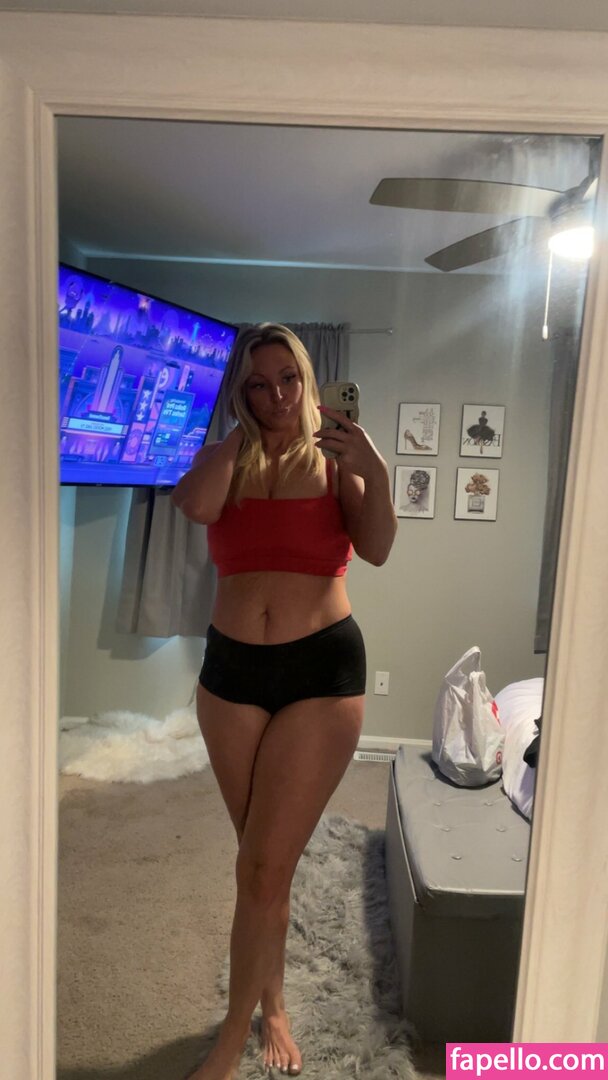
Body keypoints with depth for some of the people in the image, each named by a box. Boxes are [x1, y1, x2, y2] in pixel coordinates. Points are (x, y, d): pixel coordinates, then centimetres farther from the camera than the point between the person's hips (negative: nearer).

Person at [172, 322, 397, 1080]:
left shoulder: (336, 461, 1)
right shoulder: (224, 460, 6)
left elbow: (376, 550, -14)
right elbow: (196, 506, -18)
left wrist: (375, 472, -29)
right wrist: (243, 432, -9)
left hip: (322, 668, -2)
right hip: (232, 669, 3)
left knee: (264, 866, 2)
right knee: (265, 860, 17)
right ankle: (272, 1006, 41)